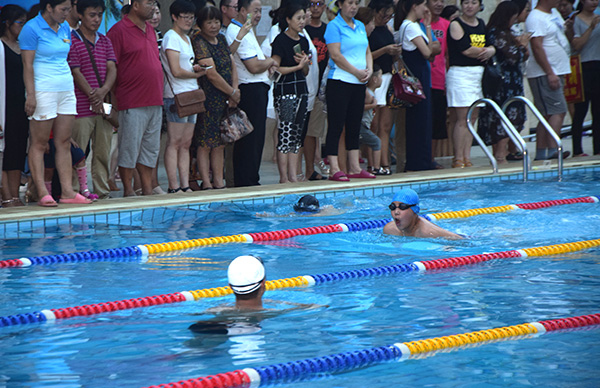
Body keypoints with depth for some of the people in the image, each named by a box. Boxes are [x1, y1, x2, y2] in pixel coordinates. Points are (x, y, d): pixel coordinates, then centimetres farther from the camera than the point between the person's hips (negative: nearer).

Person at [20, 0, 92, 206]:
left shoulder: (65, 28, 14)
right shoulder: (32, 29, -8)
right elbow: (27, 64, -11)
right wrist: (31, 95, -18)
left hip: (66, 89, 7)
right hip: (43, 92, -7)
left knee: (64, 143, 5)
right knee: (39, 143, -4)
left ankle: (67, 191, 4)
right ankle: (42, 193, -5)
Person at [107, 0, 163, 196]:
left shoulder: (150, 30, 16)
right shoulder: (119, 31, -9)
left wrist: (158, 95, 18)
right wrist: (115, 99, -14)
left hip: (154, 100, 8)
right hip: (132, 104, -8)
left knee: (151, 149, 10)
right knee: (129, 149, -3)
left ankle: (148, 190, 16)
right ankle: (128, 191, 4)